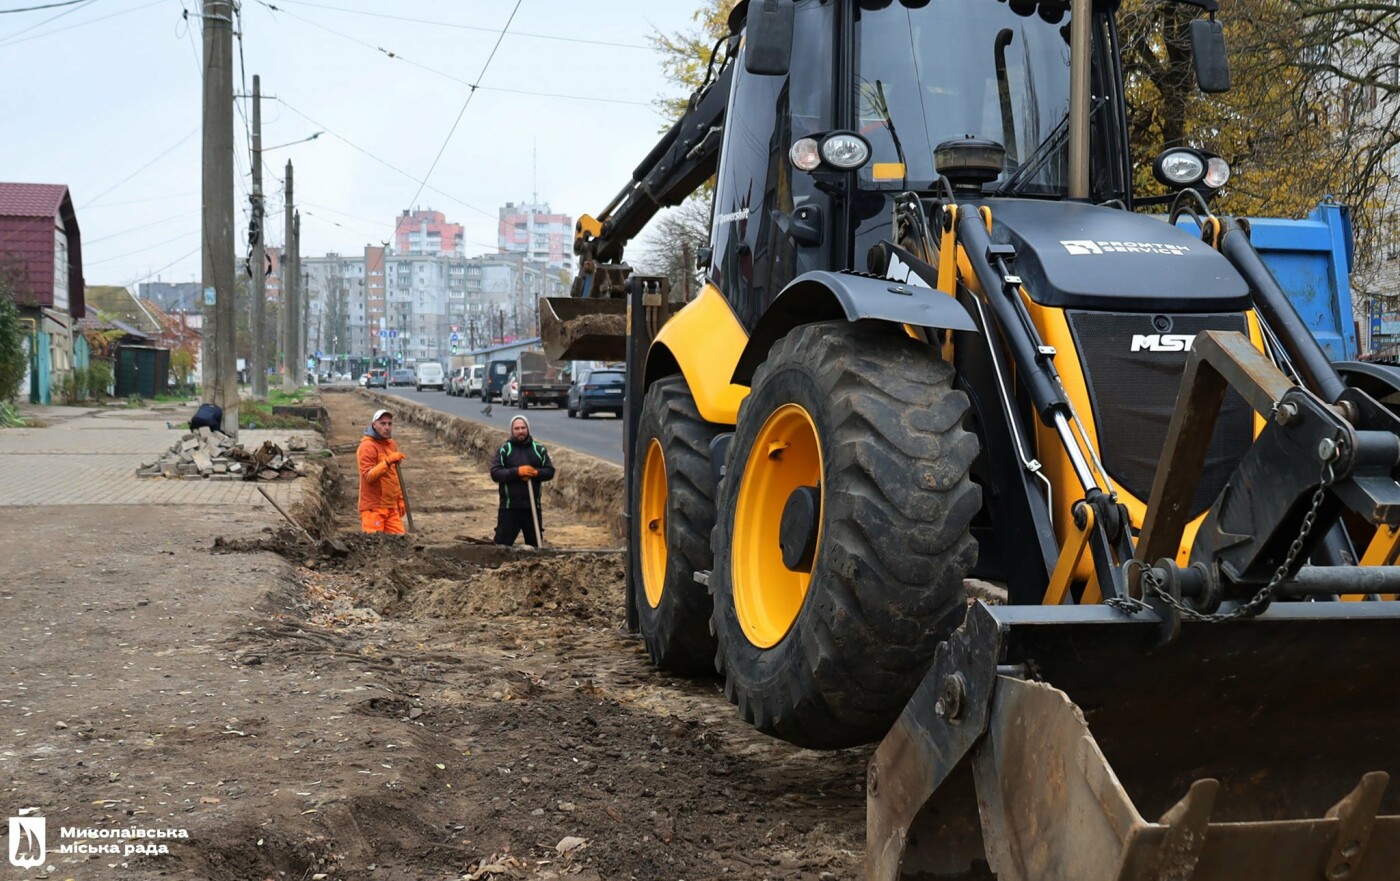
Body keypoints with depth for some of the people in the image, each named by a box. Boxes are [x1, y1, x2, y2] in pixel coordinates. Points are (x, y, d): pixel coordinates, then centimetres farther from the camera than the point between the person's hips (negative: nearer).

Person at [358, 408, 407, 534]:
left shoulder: (392, 444, 14)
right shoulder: (367, 447, -10)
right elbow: (368, 476, -20)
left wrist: (400, 499, 19)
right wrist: (388, 462, -28)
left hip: (391, 506, 7)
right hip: (373, 507, -7)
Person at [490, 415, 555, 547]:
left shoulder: (539, 449, 7)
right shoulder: (504, 449, -1)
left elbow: (550, 471, 6)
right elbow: (495, 473, -9)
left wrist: (535, 473, -13)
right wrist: (517, 471, -20)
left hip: (533, 506, 3)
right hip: (509, 506, -3)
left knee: (534, 543, 11)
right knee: (503, 542, -1)